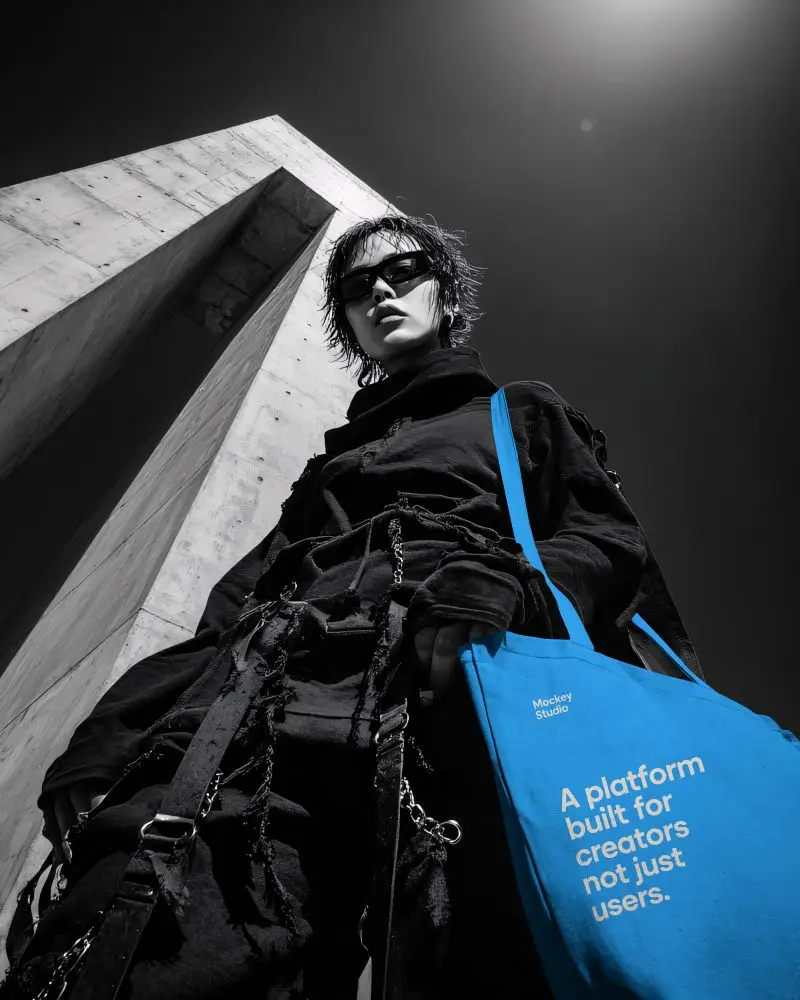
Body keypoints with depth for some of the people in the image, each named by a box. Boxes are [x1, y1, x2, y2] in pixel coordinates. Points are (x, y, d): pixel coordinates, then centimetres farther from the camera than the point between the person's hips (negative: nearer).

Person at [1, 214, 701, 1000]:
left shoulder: (521, 412, 28)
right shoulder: (331, 460, 34)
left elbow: (608, 538, 13)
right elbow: (237, 603, 23)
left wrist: (511, 584, -11)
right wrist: (103, 742, 8)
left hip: (455, 676, -2)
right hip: (279, 689, 3)